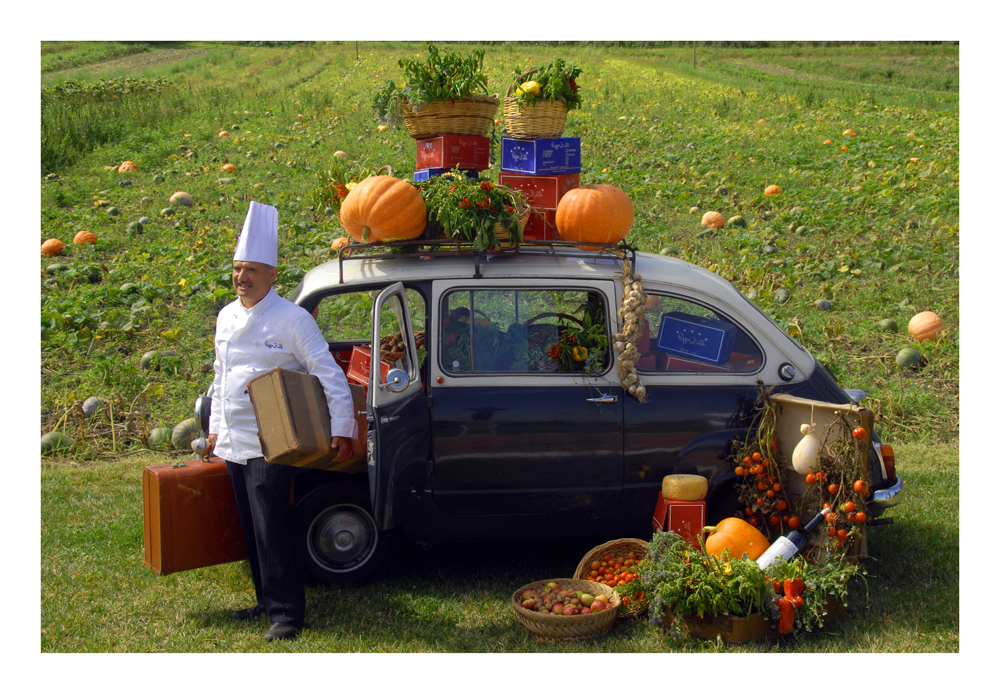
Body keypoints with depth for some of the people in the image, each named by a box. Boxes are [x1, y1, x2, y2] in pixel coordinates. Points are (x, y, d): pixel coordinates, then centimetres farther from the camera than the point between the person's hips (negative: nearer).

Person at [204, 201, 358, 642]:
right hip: (234, 441, 7)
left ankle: (287, 613, 1)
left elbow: (329, 375, -11)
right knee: (252, 528, 14)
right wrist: (216, 428, 22)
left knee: (272, 530, -8)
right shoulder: (227, 318, 11)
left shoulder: (291, 319, -11)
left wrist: (341, 429, -16)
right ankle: (267, 600, 27)